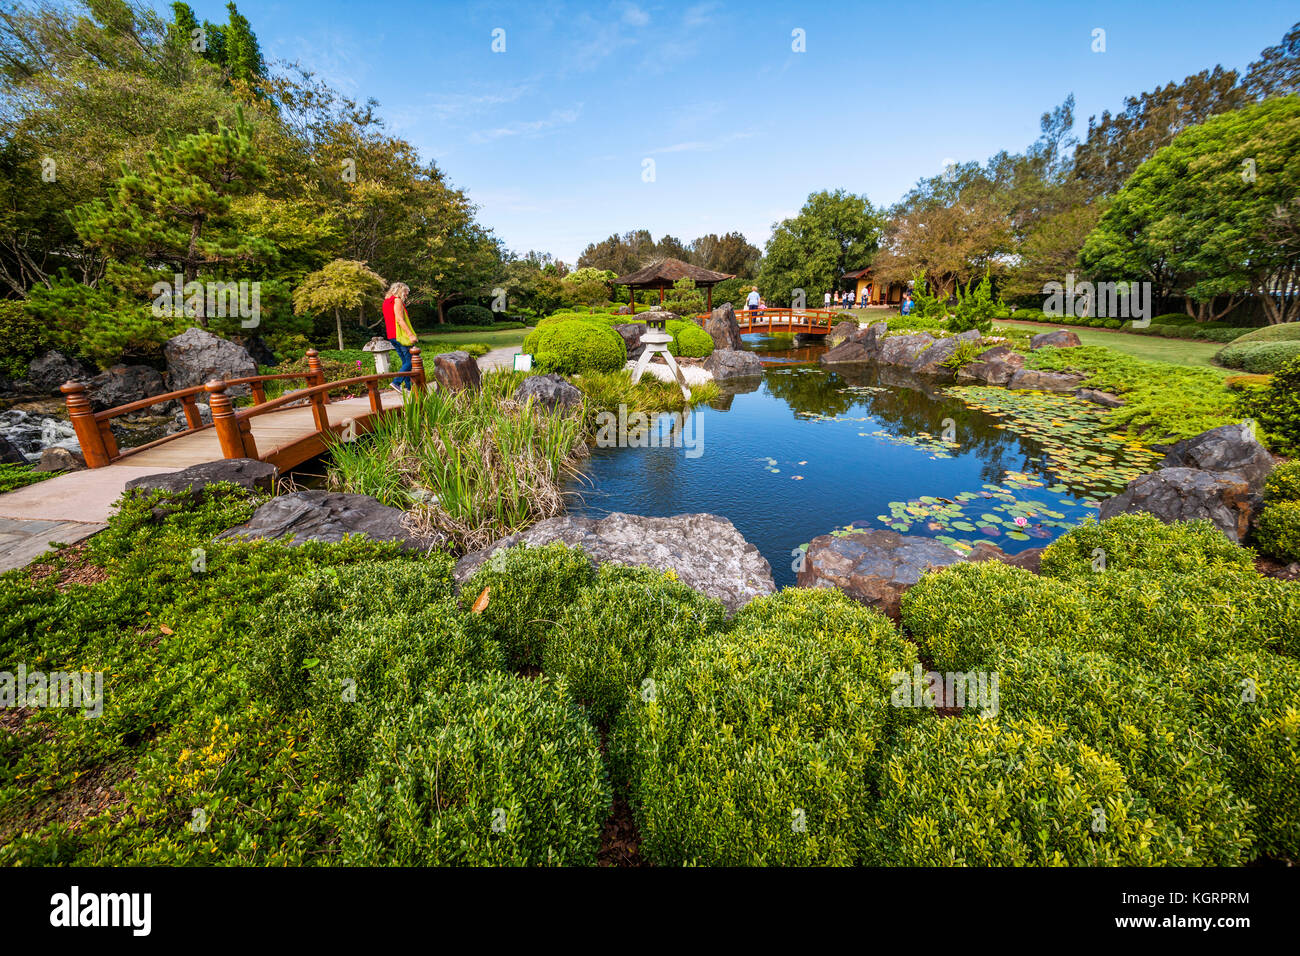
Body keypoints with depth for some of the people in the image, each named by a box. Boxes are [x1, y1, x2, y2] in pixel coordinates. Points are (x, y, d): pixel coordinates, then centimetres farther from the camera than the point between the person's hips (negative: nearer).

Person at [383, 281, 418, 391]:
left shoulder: (386, 301, 20)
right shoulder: (397, 301, -9)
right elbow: (400, 320, -19)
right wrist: (410, 334, -23)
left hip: (391, 336, 10)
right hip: (400, 335, -10)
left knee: (405, 361, 12)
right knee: (410, 360, -7)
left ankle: (408, 386, 9)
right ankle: (396, 382, -15)